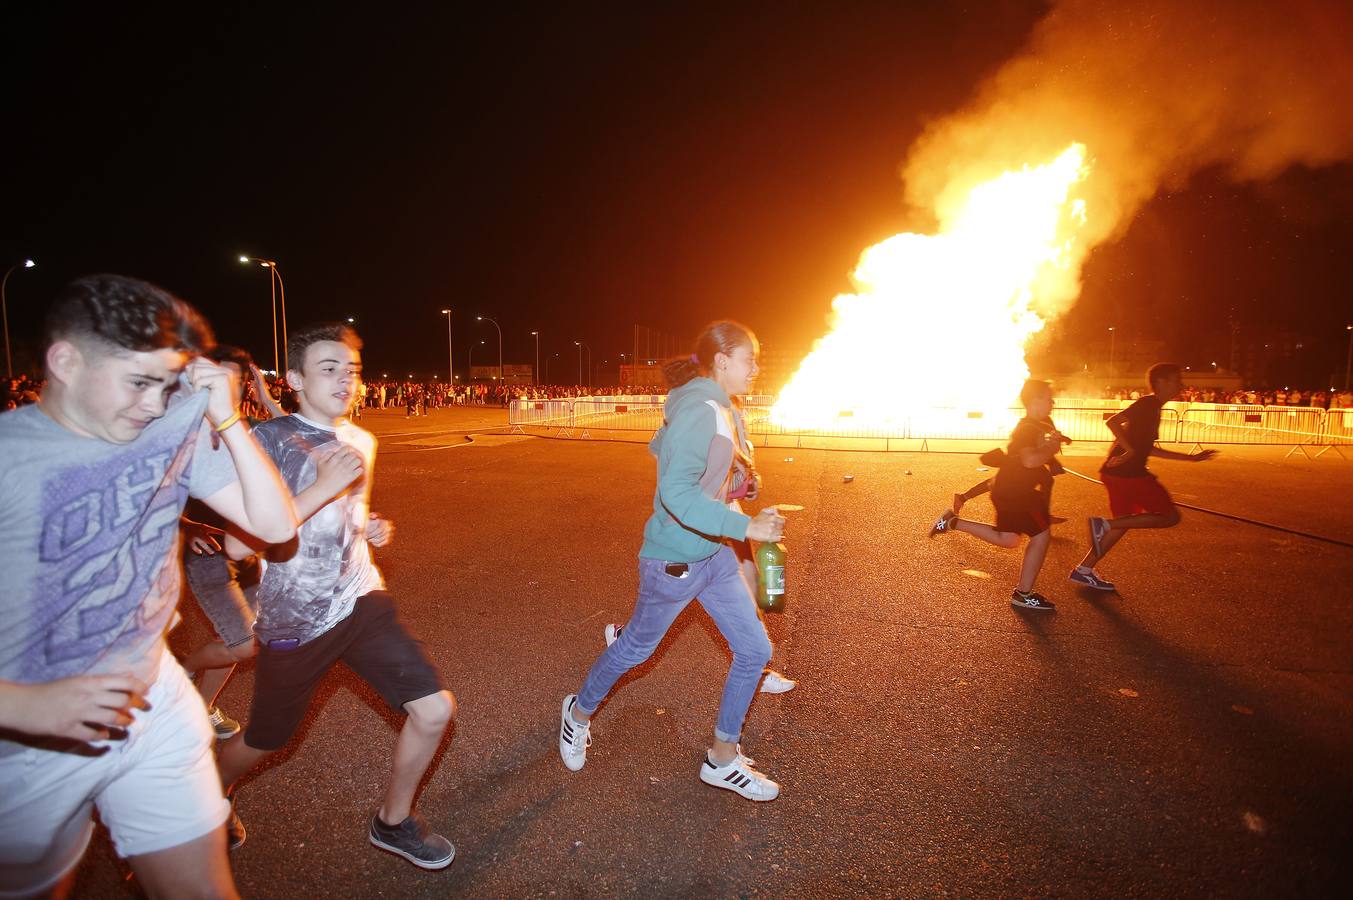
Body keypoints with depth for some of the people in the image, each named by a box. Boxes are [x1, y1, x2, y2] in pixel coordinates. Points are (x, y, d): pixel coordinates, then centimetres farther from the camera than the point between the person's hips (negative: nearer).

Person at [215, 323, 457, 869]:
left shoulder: (361, 442, 6)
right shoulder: (268, 439, -14)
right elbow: (238, 544, -22)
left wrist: (371, 527, 2)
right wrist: (324, 486, -26)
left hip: (361, 602, 4)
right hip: (295, 619, -4)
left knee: (435, 709, -5)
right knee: (264, 741, 18)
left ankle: (392, 822, 22)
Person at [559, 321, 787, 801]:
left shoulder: (715, 408, 3)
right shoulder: (698, 410, -25)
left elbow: (659, 446, 18)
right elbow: (677, 493, -34)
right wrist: (746, 527, -33)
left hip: (714, 554, 9)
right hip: (675, 561, -9)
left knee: (754, 650, 10)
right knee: (636, 648, 14)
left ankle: (723, 759, 28)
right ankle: (579, 712, 44)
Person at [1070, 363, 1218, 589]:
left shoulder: (1152, 407, 21)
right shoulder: (1149, 403, -9)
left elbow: (1149, 449, 27)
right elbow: (1113, 422, -23)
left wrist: (1190, 457, 29)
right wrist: (1130, 450, -22)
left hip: (1118, 473, 10)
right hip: (1128, 472, -10)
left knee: (1125, 521, 17)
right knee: (1170, 516, -3)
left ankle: (1084, 570, 16)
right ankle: (1104, 525, -12)